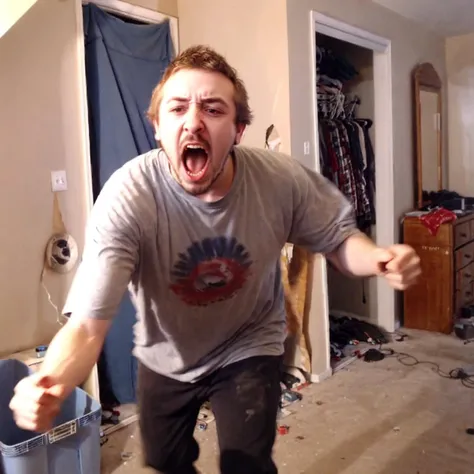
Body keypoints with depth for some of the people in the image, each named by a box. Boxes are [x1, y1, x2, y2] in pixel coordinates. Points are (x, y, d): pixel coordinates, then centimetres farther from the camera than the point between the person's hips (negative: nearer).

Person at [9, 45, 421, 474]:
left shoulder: (282, 179, -27)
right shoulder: (128, 197, -33)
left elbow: (338, 238, -10)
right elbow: (87, 324, -37)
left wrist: (379, 258, -33)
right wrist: (50, 384, -59)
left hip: (249, 349, 0)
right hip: (165, 358, 1)